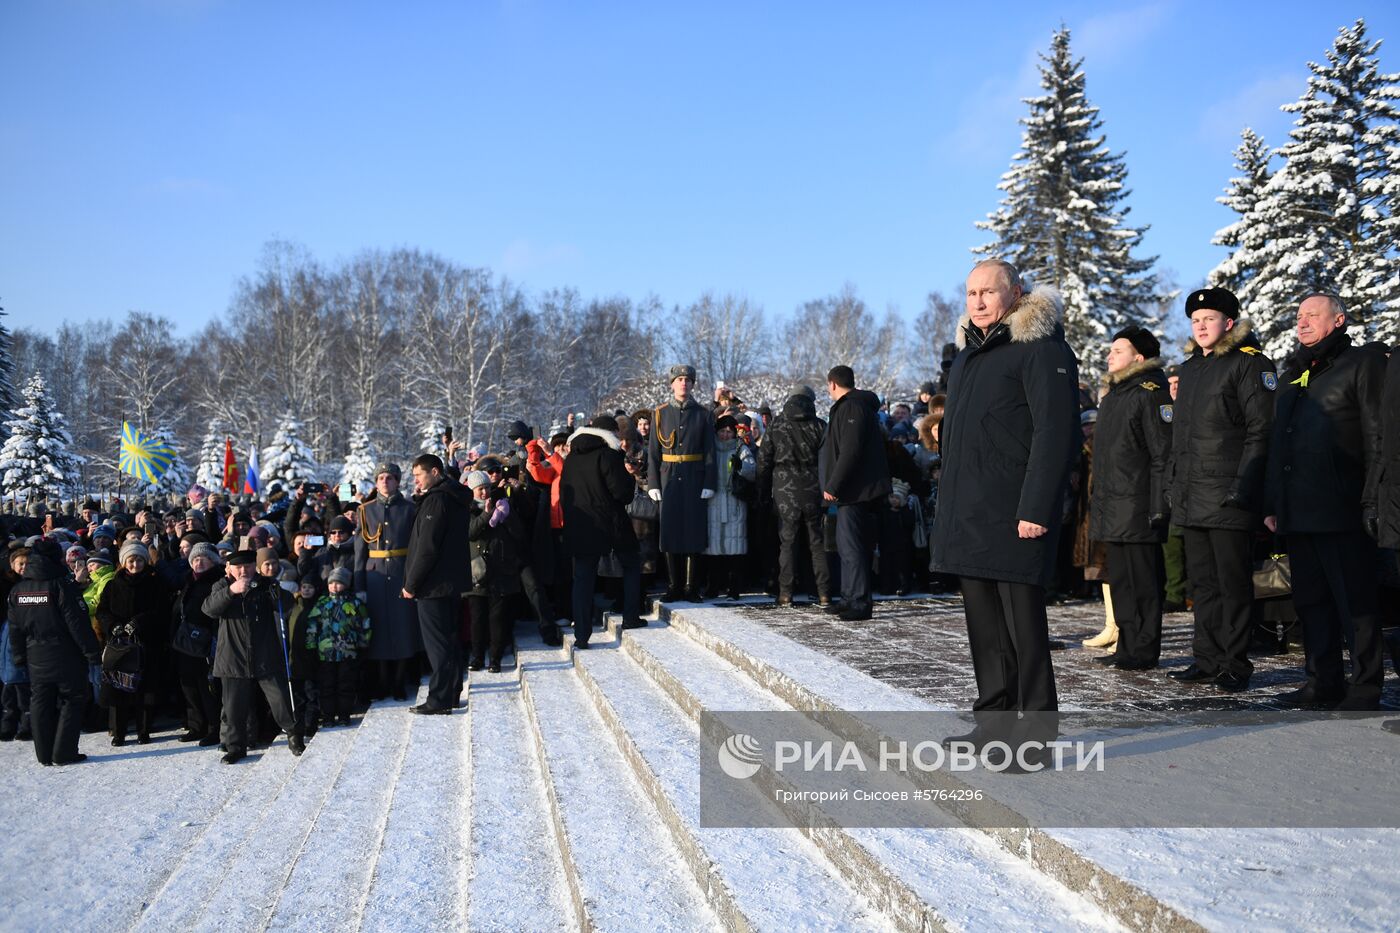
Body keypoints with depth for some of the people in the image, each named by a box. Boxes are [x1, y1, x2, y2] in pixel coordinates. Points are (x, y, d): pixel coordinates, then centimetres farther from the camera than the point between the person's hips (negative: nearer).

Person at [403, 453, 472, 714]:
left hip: (434, 584, -9)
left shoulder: (436, 500, -16)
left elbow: (427, 548, -20)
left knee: (437, 643, -5)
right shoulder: (458, 499, 14)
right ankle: (452, 695, 21)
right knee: (449, 640, 15)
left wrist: (411, 584, -13)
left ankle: (439, 701, -1)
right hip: (454, 582, 10)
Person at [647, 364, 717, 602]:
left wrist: (709, 483, -6)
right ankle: (675, 587, 10)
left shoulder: (703, 415, 6)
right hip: (669, 479, 1)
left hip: (695, 481, -1)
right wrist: (653, 483, -3)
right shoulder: (660, 414, 7)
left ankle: (691, 587, 8)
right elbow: (653, 452, 5)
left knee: (694, 531, 0)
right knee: (670, 532, 2)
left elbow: (710, 453, 3)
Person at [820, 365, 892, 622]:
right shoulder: (861, 405, 21)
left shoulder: (851, 407, -13)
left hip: (855, 492, -11)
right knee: (848, 546, 16)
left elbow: (849, 452, -23)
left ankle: (860, 603, -9)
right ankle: (850, 599, 23)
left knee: (852, 547, -10)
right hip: (857, 491, 11)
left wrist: (832, 486, -19)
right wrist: (834, 485, 23)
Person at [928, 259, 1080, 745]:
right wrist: (948, 508, 19)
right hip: (967, 514, 9)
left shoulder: (1041, 349, -8)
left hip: (1013, 517, -9)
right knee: (983, 618, 13)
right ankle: (994, 719, 22)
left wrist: (1036, 509, -22)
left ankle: (1038, 728, 5)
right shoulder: (967, 353, 19)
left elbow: (1056, 433, -16)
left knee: (1022, 618, -4)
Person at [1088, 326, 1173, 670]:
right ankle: (1127, 646, 20)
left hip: (1137, 508, -10)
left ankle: (1144, 650, 4)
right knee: (1120, 580, 13)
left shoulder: (1151, 392, -9)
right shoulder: (1113, 394, 20)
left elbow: (1163, 454, -15)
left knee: (1143, 581, -2)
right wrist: (1097, 497, 21)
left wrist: (1158, 506, -19)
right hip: (1111, 507, 10)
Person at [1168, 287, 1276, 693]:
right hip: (1190, 498, 8)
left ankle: (1236, 664, 7)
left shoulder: (1251, 363, -4)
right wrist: (1173, 484, 17)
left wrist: (1244, 486, -18)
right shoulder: (1190, 367, 19)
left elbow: (1261, 431, -11)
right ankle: (1207, 660, 18)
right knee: (1202, 583, 11)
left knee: (1234, 583, -1)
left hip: (1228, 497, -7)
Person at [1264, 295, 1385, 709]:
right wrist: (1271, 504, 14)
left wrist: (1373, 501, -15)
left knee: (1356, 603, -3)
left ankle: (1365, 687, 4)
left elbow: (1378, 438, -7)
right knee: (1311, 601, 10)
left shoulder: (1363, 363, 0)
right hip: (1296, 512, 7)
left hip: (1341, 511, -7)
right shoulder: (1292, 374, 21)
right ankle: (1324, 681, 18)